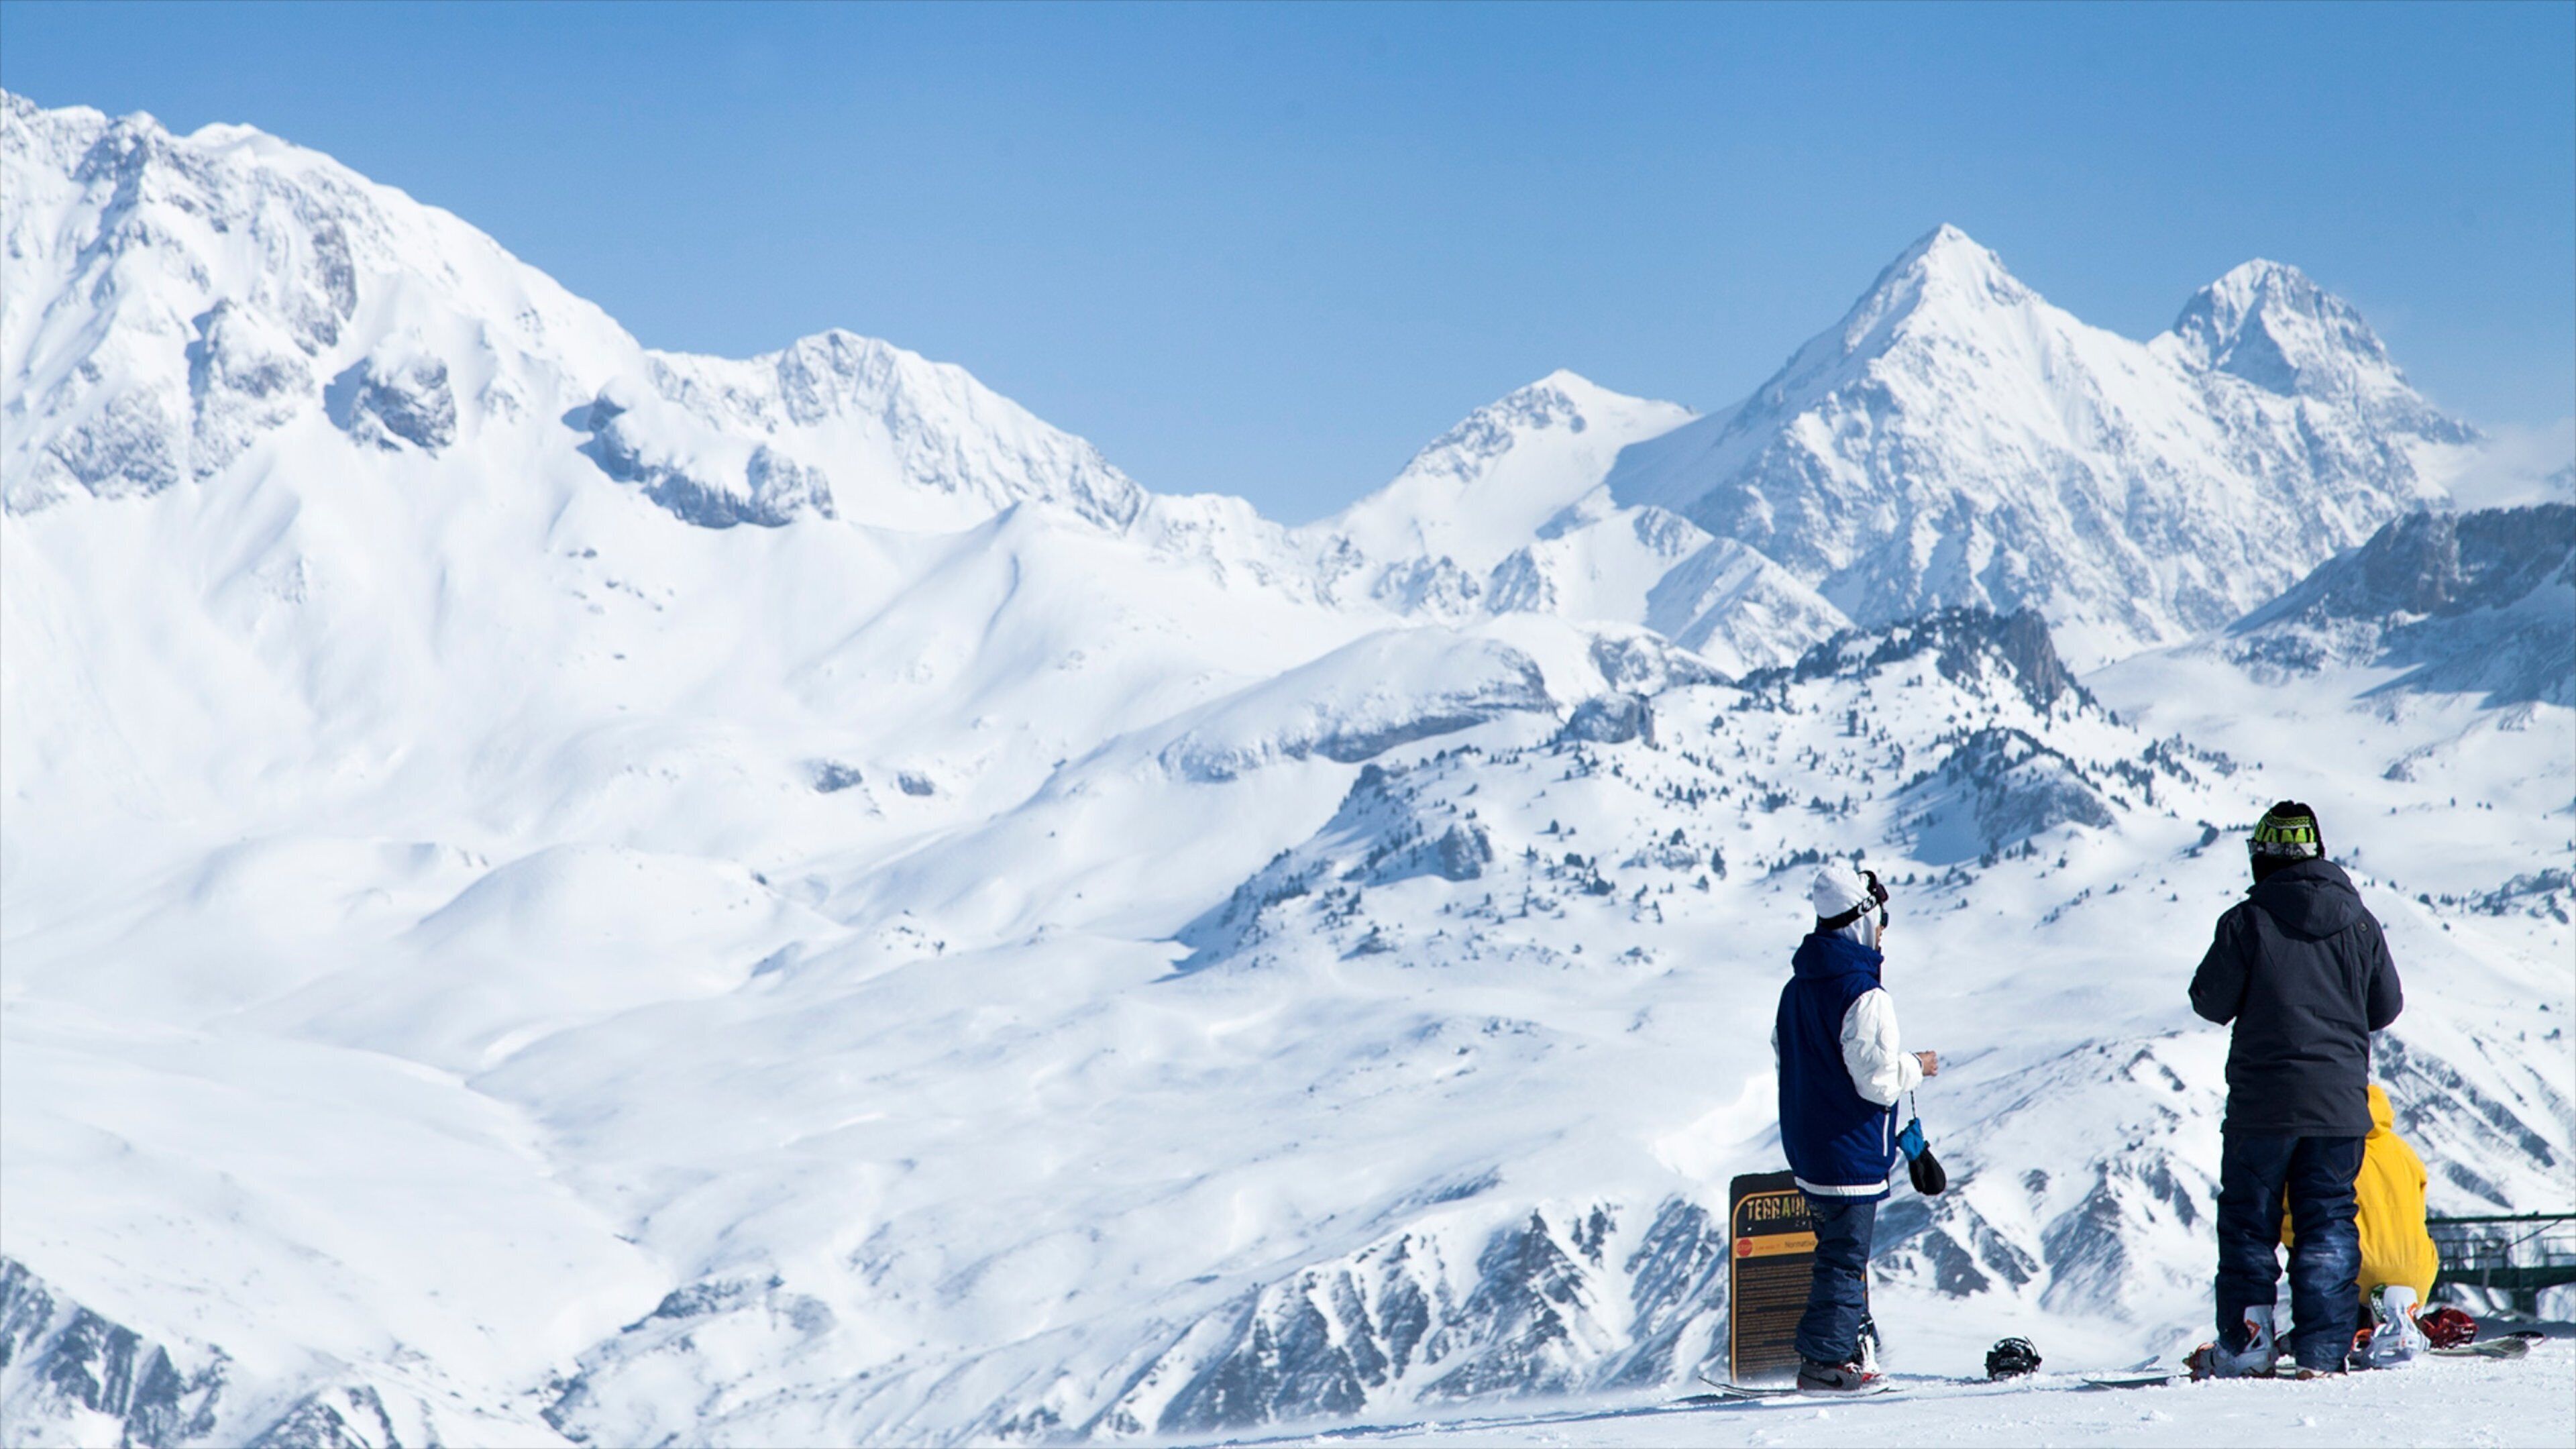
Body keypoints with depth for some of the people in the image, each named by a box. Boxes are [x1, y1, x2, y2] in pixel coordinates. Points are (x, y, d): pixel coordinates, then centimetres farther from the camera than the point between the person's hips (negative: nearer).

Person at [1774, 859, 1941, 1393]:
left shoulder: (1796, 988, 7)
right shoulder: (1864, 995, -21)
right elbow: (1879, 1083, -22)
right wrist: (1916, 1067, -2)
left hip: (1806, 1148, 9)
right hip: (1851, 1153, -9)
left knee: (1839, 1250, 18)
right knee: (1845, 1257, -1)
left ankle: (1840, 1353, 22)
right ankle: (1824, 1361, 1)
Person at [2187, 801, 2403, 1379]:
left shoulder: (2246, 922, -9)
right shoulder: (2357, 921, 1)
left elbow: (2210, 1001, -5)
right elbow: (2386, 1006, 7)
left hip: (2262, 1100, -3)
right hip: (2340, 1102, 3)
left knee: (2248, 1220, 8)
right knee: (2329, 1222, 7)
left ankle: (2245, 1344, 6)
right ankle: (2324, 1350, 3)